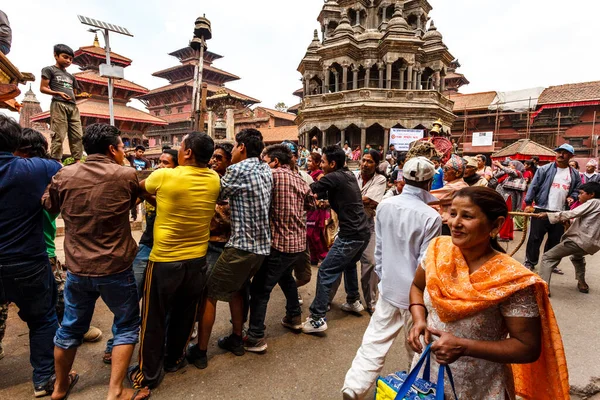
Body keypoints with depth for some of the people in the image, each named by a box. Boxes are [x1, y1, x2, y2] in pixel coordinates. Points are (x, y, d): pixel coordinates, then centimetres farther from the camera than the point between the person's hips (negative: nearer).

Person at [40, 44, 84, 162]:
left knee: (77, 136, -3)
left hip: (73, 106, 6)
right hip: (59, 105, -6)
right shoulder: (50, 70, 9)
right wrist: (58, 93, -11)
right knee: (58, 136, -11)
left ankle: (77, 161, -3)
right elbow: (43, 88, 2)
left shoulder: (71, 77, 26)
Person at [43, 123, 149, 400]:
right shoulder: (126, 175, -12)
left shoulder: (64, 175, -3)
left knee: (71, 327, 23)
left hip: (77, 268, 4)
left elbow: (48, 206, 15)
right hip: (115, 269, -4)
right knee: (127, 325, 15)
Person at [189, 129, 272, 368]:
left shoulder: (237, 170, -13)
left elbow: (217, 195, -1)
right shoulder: (266, 171, 9)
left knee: (208, 294, 7)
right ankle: (236, 340, 37)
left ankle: (200, 352, 18)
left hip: (241, 246, -8)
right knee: (236, 290, 26)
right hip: (262, 246, 8)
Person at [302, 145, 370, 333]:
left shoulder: (334, 178, -13)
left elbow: (309, 190, -6)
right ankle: (353, 300, 44)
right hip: (363, 232, 9)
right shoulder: (349, 175, 11)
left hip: (350, 236, -9)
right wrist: (319, 195, 5)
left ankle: (317, 319, -1)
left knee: (325, 272, -4)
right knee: (349, 264, 31)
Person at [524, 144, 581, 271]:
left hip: (560, 212, 4)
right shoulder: (545, 169, -1)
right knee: (535, 238, -1)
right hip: (541, 209, -4)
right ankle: (530, 262, 9)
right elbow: (534, 186, -5)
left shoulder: (575, 174, 10)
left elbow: (577, 190, 18)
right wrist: (528, 203, -11)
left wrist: (572, 197, -5)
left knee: (555, 240, 11)